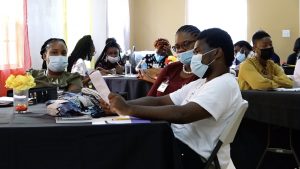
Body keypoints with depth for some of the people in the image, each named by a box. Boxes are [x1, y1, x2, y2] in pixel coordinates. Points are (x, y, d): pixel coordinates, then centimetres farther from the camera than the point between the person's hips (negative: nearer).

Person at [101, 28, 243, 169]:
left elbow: (182, 114, -28)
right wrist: (123, 104, -8)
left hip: (196, 157, -8)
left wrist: (129, 109, -26)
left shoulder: (225, 84, -15)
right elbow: (159, 101, 9)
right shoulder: (200, 84, 16)